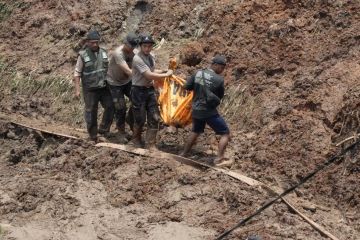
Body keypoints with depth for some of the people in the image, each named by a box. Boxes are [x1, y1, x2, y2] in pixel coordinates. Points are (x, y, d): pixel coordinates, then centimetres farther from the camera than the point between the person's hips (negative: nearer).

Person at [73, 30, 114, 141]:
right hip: (90, 89, -4)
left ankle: (103, 129, 16)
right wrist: (77, 89, -11)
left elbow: (109, 67, 16)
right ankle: (93, 134, 17)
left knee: (110, 107, 0)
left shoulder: (103, 52, 4)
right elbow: (77, 73, -7)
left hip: (104, 87, 4)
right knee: (91, 111, 4)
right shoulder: (83, 55, -9)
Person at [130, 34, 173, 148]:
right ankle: (136, 139, 31)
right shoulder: (137, 59, -21)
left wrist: (164, 71, 9)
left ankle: (150, 144, 12)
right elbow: (149, 75, -25)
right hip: (139, 91, -7)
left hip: (150, 89, 7)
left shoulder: (151, 57, 4)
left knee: (154, 118, 4)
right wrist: (166, 75, -16)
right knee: (140, 118, 6)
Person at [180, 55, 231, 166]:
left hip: (196, 110, 6)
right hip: (209, 112, -6)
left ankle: (183, 154, 36)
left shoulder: (198, 73, 0)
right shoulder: (219, 79, -13)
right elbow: (220, 96, 0)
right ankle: (219, 159, -8)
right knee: (225, 133, 3)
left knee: (196, 131, 30)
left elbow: (186, 86, 4)